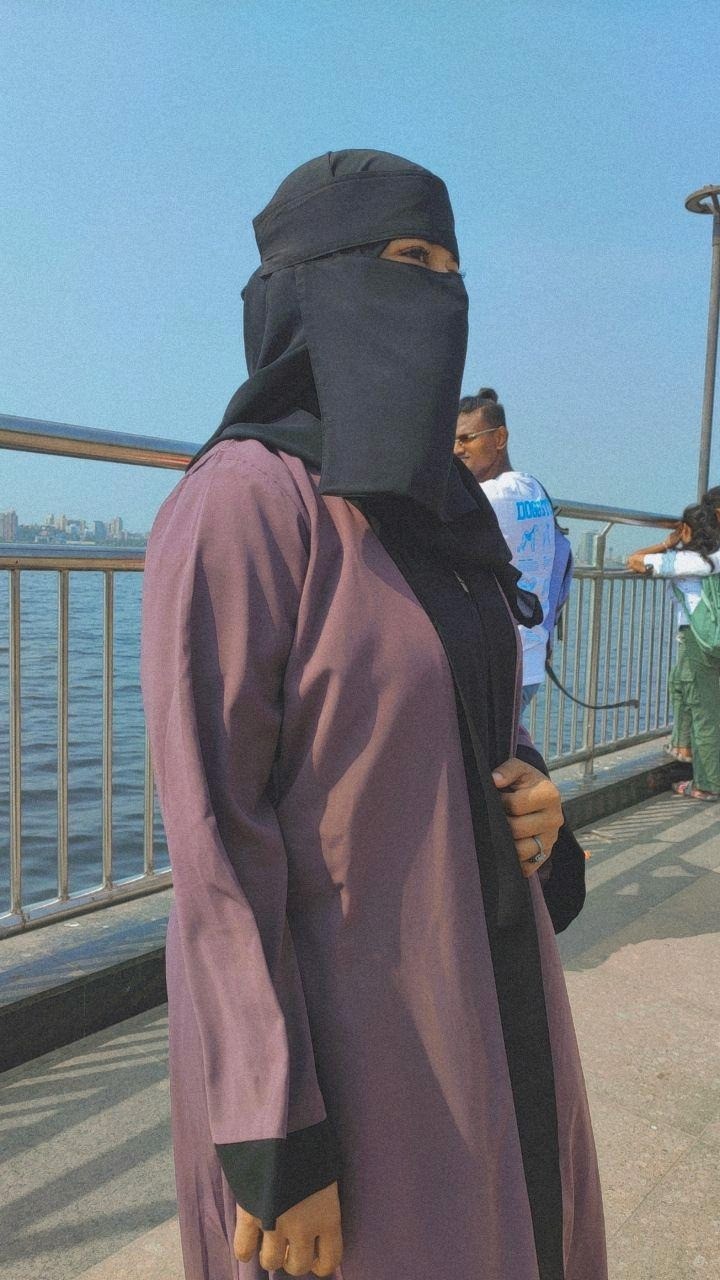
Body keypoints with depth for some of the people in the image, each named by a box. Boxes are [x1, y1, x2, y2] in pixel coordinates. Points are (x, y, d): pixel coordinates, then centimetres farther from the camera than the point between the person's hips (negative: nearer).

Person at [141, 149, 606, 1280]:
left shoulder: (430, 502, 6)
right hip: (331, 1012, -8)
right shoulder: (240, 501, -18)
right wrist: (274, 1141, -18)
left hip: (480, 982, 8)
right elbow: (213, 828, -20)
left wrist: (524, 794, -4)